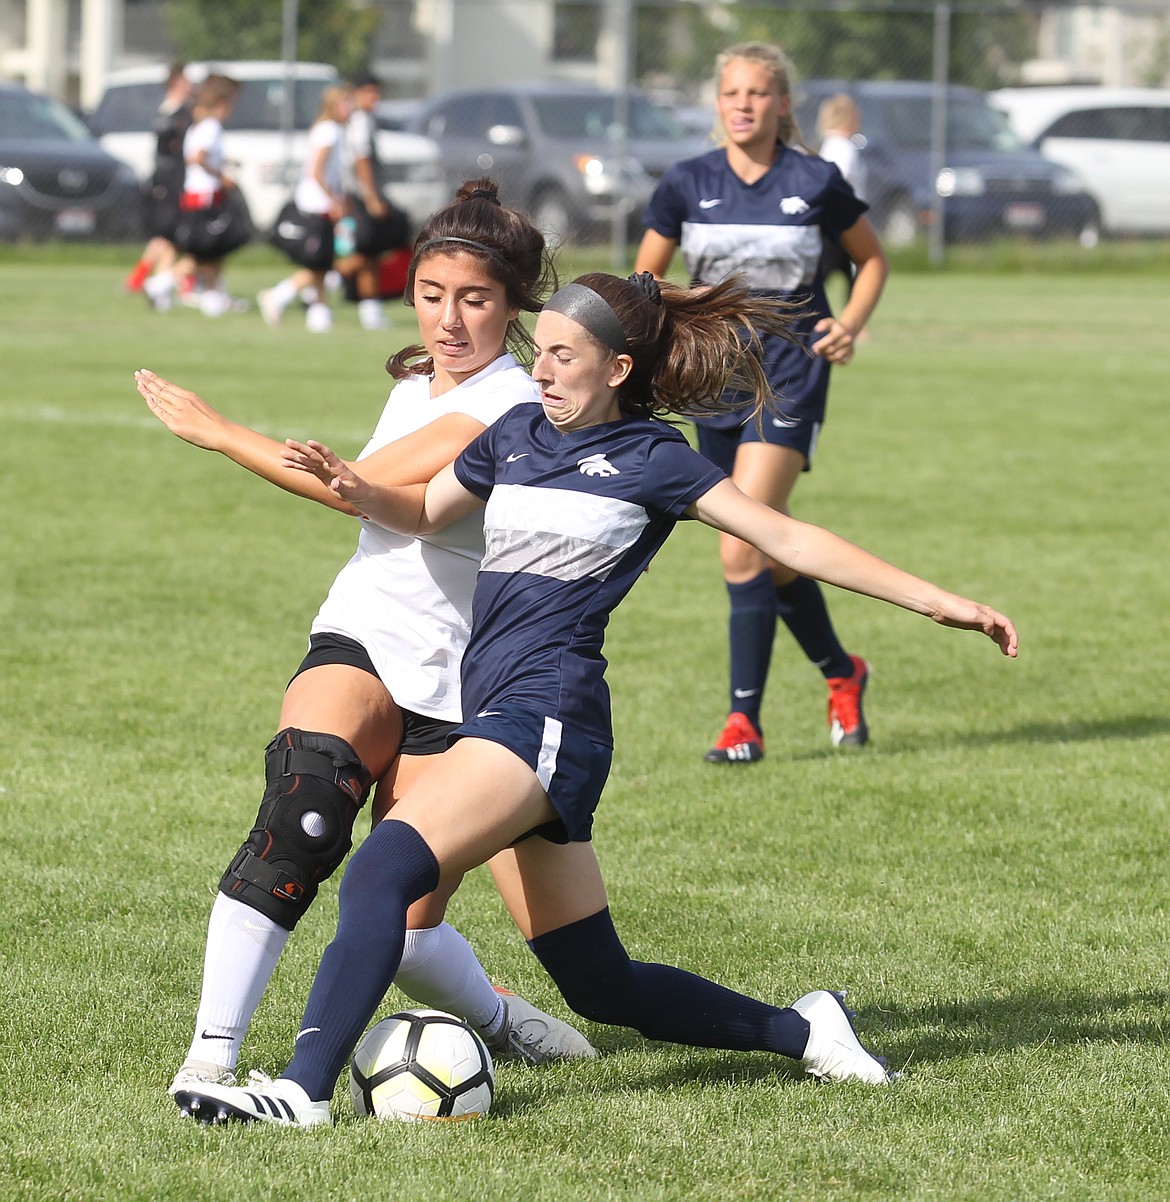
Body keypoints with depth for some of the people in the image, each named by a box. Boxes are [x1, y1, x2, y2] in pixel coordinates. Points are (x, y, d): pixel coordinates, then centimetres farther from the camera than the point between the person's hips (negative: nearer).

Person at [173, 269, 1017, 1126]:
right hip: (496, 707, 8)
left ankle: (305, 1090, -33)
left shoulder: (651, 460, 0)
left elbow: (792, 541, 0)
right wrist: (353, 488, 8)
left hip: (549, 710, -8)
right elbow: (423, 512, 31)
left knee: (385, 870, -25)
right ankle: (799, 1031, 25)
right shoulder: (518, 434, 18)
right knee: (599, 984, 10)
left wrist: (940, 602, -5)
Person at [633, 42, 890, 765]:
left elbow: (872, 258, 11)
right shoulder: (688, 185, 1)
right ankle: (842, 673, 34)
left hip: (792, 373, -4)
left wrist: (852, 323, -4)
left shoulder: (816, 183, -4)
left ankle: (745, 720, -12)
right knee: (771, 550, 11)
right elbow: (645, 276, 12)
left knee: (742, 549, -17)